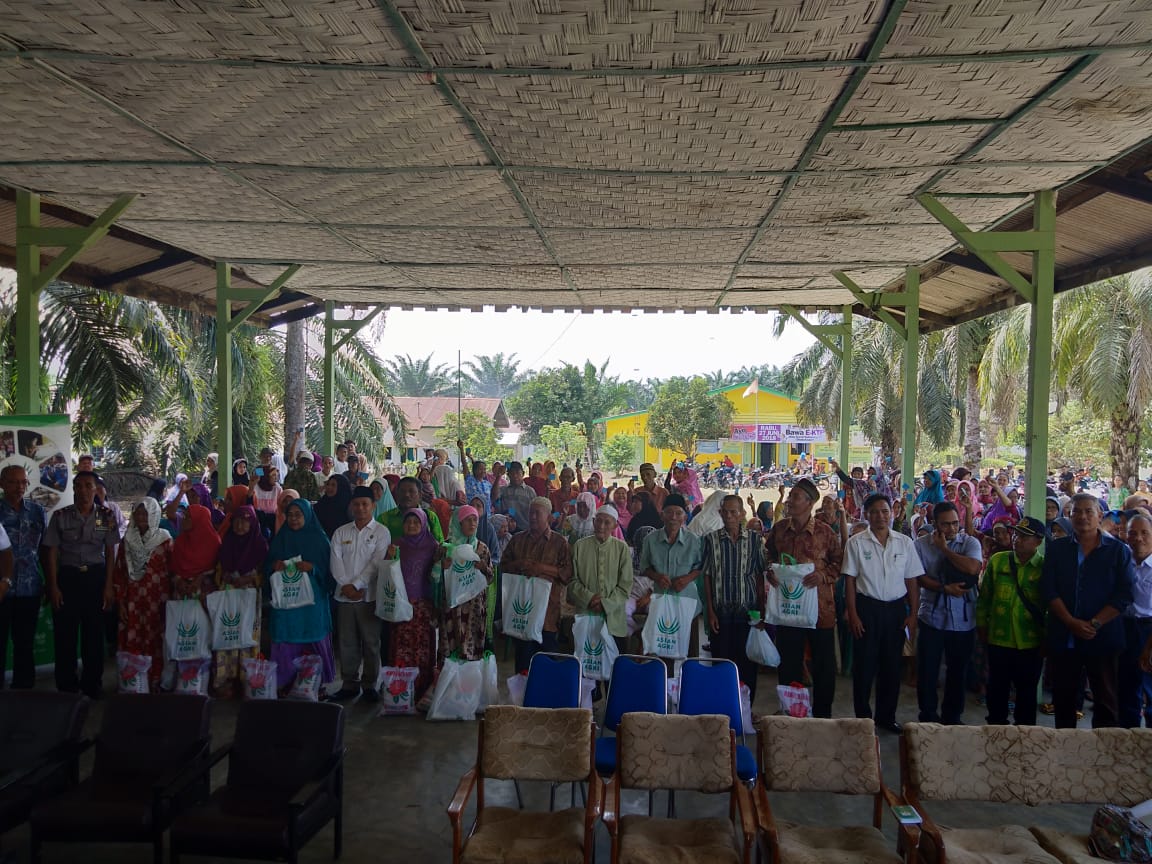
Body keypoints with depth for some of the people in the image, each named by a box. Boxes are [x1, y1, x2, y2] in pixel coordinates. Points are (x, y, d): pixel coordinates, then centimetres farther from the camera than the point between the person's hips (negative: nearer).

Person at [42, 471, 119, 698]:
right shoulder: (60, 516, -1)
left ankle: (92, 684, 21)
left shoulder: (106, 516, 0)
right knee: (65, 632, 5)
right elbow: (51, 552, 0)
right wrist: (53, 586, -6)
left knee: (94, 632, 8)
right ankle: (66, 686, 20)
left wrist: (109, 586, -4)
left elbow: (110, 552, 1)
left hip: (95, 577, 0)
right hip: (67, 576, 0)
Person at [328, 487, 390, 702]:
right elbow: (336, 561, 2)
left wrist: (356, 585, -13)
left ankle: (369, 685, 12)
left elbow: (376, 562, -8)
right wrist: (346, 585, -10)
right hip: (344, 595, 3)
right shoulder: (341, 532, 12)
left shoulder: (381, 532, 1)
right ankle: (349, 684, 18)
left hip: (369, 595, -3)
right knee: (346, 642, 7)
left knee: (371, 642, 2)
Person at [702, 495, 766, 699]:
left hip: (748, 612, 0)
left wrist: (761, 610, 1)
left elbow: (760, 577, 5)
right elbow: (706, 576, 2)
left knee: (748, 665, 4)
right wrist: (710, 611, -3)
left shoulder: (755, 540, 2)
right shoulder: (710, 539, 1)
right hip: (721, 613, 0)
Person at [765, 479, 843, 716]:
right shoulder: (778, 529, 4)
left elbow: (839, 561, 1)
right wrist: (770, 571, -3)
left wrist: (823, 576, -16)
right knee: (788, 662, 11)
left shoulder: (825, 532, -5)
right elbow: (769, 556, 16)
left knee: (824, 663, 6)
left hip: (819, 606, -3)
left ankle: (822, 714, 21)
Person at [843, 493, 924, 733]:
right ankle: (863, 717, 17)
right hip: (867, 608, -2)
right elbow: (850, 581, -4)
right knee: (864, 665, 3)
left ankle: (886, 717, 25)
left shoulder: (905, 542, 4)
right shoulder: (856, 542, -3)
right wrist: (853, 614, -8)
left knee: (892, 666, 10)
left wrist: (913, 614, 1)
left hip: (896, 609, 3)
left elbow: (912, 581, 6)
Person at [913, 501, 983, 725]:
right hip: (932, 618, 0)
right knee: (926, 672, 5)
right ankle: (928, 718, 20)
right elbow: (919, 577, -6)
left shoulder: (970, 543, 0)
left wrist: (945, 548, -12)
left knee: (958, 672, 12)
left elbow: (972, 568, -18)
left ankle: (952, 719, 28)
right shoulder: (922, 544, 0)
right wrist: (945, 588, -17)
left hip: (963, 620, 0)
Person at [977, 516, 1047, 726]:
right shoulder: (997, 561, 1)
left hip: (1031, 643, -2)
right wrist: (981, 625, 7)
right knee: (997, 688, 11)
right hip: (998, 638, 2)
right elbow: (984, 596, 7)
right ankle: (996, 727, 26)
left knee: (1027, 691, 11)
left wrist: (1047, 638, 0)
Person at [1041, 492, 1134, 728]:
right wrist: (1072, 622, -13)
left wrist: (1095, 624, -14)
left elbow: (1123, 595, -5)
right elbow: (1049, 590, -2)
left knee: (1105, 699, 5)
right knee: (1063, 697, 10)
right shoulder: (1056, 549, 7)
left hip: (1103, 638, -1)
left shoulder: (1119, 551, 2)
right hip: (1063, 638, 2)